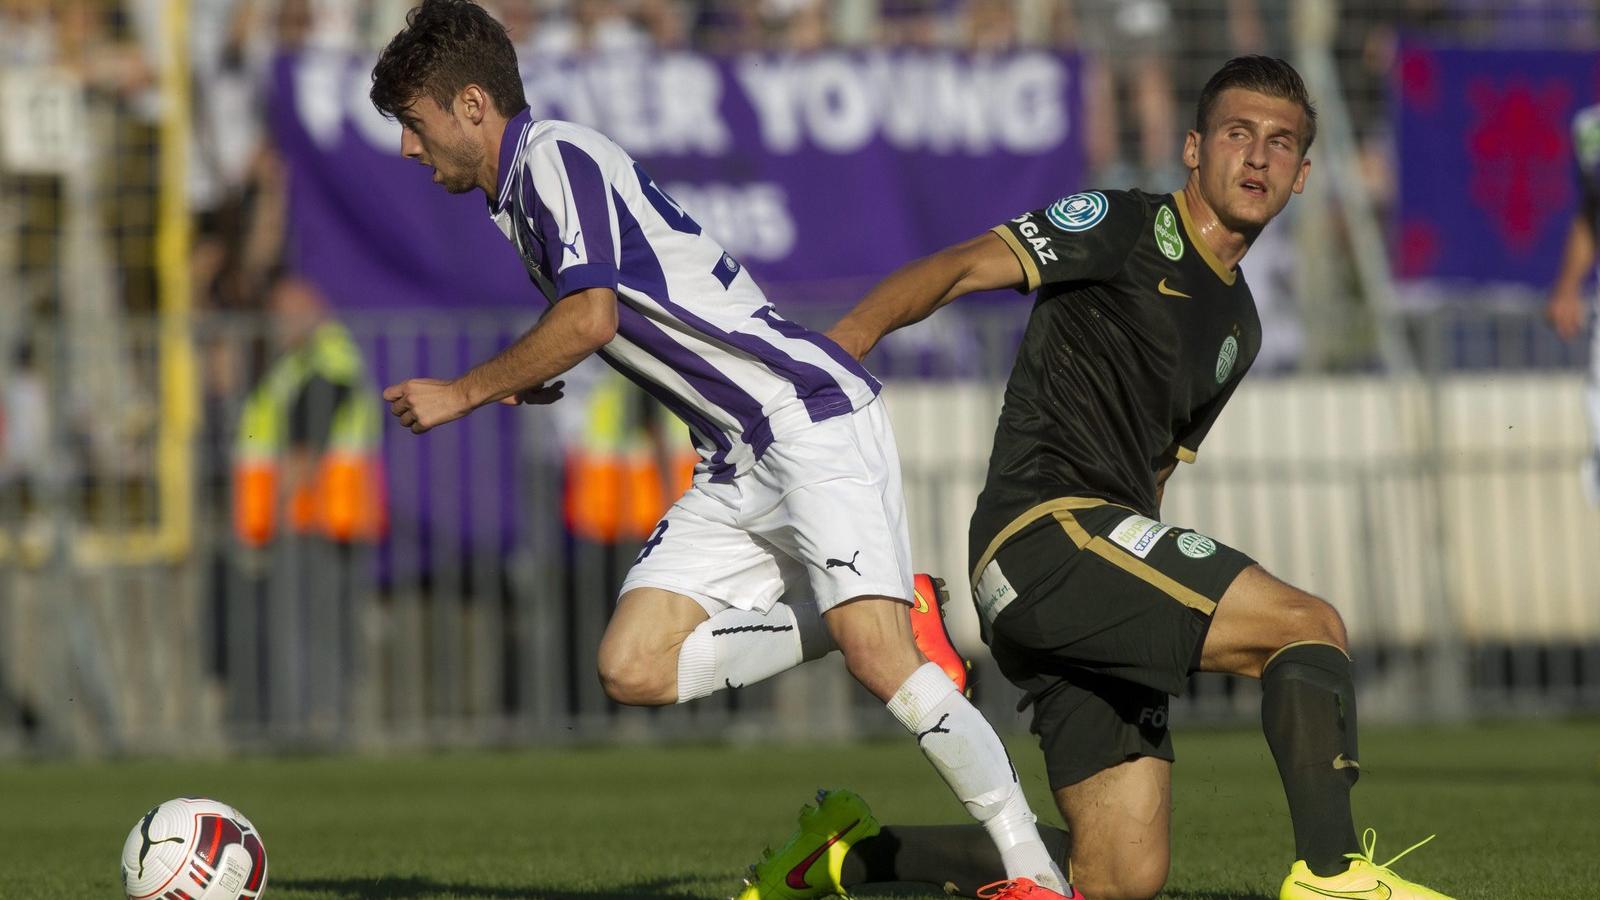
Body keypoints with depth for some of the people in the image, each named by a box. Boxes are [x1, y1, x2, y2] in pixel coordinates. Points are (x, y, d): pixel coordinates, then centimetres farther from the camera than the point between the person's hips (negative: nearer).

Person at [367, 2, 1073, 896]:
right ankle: (889, 621, 5)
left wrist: (464, 393, -11)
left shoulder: (557, 155, -10)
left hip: (812, 417, -10)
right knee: (633, 669, -3)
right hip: (740, 467, 10)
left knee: (876, 654, -22)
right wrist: (523, 383, 23)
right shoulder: (519, 196, 19)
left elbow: (590, 318, -22)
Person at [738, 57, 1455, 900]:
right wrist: (844, 340, -26)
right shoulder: (1128, 228, 1)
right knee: (1310, 625, -21)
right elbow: (963, 268, -10)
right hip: (1045, 528, -9)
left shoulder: (1239, 327, 25)